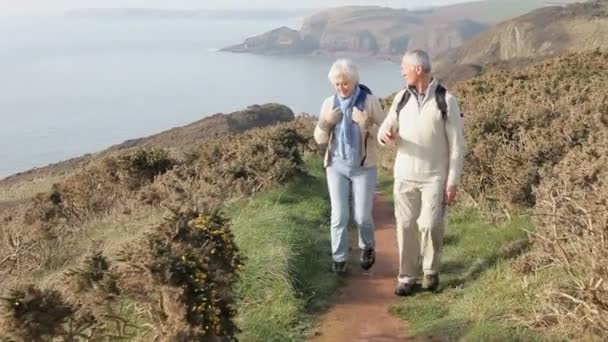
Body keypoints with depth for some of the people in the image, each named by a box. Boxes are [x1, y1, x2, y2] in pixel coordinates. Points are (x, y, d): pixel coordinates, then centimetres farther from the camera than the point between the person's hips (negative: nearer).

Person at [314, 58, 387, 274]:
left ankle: (367, 247, 32)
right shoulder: (329, 103, -1)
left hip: (364, 168, -2)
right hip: (337, 167, 2)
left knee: (362, 216, 3)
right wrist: (326, 122, -16)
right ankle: (339, 258, 16)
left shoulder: (370, 101, -9)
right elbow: (320, 139, 3)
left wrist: (366, 123, -26)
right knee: (339, 216, 1)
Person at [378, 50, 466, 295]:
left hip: (434, 177, -3)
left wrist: (453, 182, -10)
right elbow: (386, 127, 12)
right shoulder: (401, 98, 4)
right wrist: (384, 134, -15)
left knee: (430, 225, -10)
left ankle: (431, 271, 15)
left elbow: (457, 145, -6)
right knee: (406, 226, 4)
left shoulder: (446, 100, -8)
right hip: (405, 175, 4)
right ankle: (406, 277, 16)